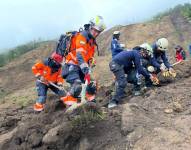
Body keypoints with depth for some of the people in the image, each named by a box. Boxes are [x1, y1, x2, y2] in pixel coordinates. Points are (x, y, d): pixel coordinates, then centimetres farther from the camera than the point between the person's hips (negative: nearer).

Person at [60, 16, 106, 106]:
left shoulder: (92, 41, 12)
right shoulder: (82, 37, -18)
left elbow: (90, 58, 18)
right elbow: (80, 56, -29)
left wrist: (88, 69, 8)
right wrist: (86, 71, -37)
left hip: (81, 67, 9)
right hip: (72, 66, -9)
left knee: (92, 85, 5)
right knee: (77, 86, -28)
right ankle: (70, 106, -20)